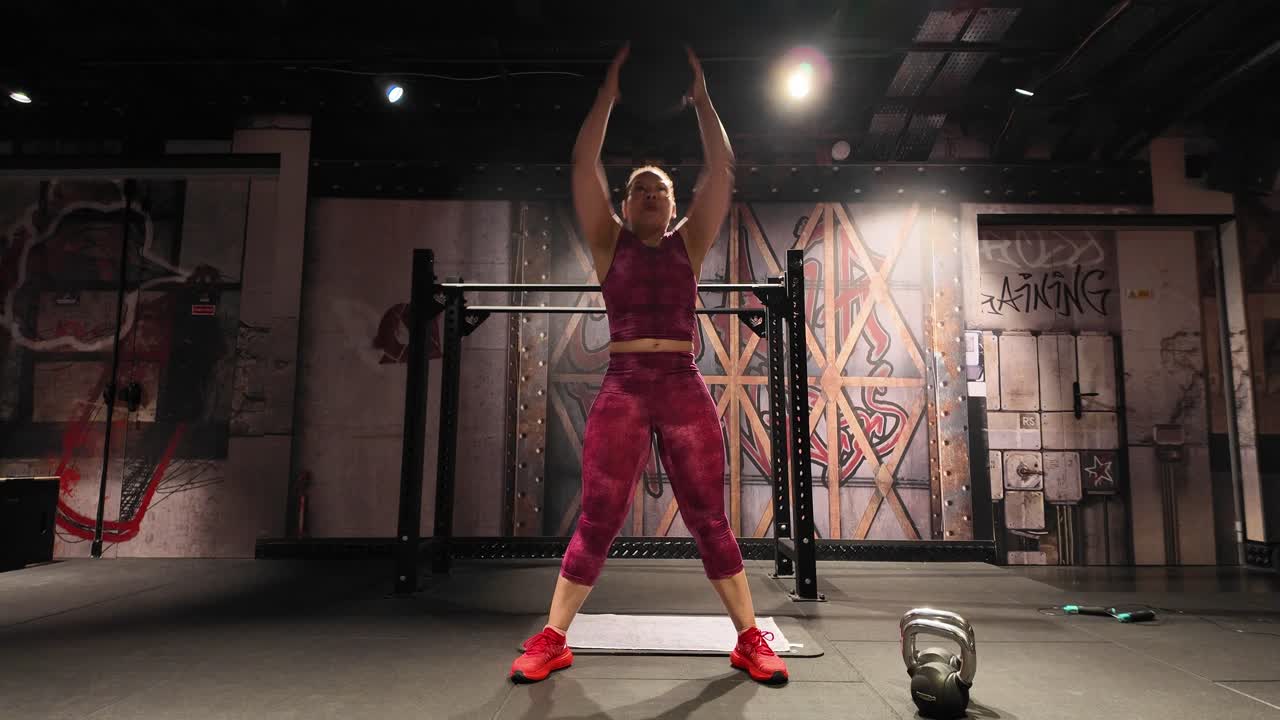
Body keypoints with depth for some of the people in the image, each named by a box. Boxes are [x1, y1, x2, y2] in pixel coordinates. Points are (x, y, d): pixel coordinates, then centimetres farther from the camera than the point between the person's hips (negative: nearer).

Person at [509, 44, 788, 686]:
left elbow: (721, 168, 9)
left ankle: (750, 641, 18)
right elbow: (583, 164, 5)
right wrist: (610, 91, 10)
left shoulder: (689, 243, 14)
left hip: (685, 390, 1)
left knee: (710, 521, 6)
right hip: (623, 390, -1)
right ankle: (551, 641, 15)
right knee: (596, 522, 2)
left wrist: (702, 98, 14)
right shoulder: (609, 242, 12)